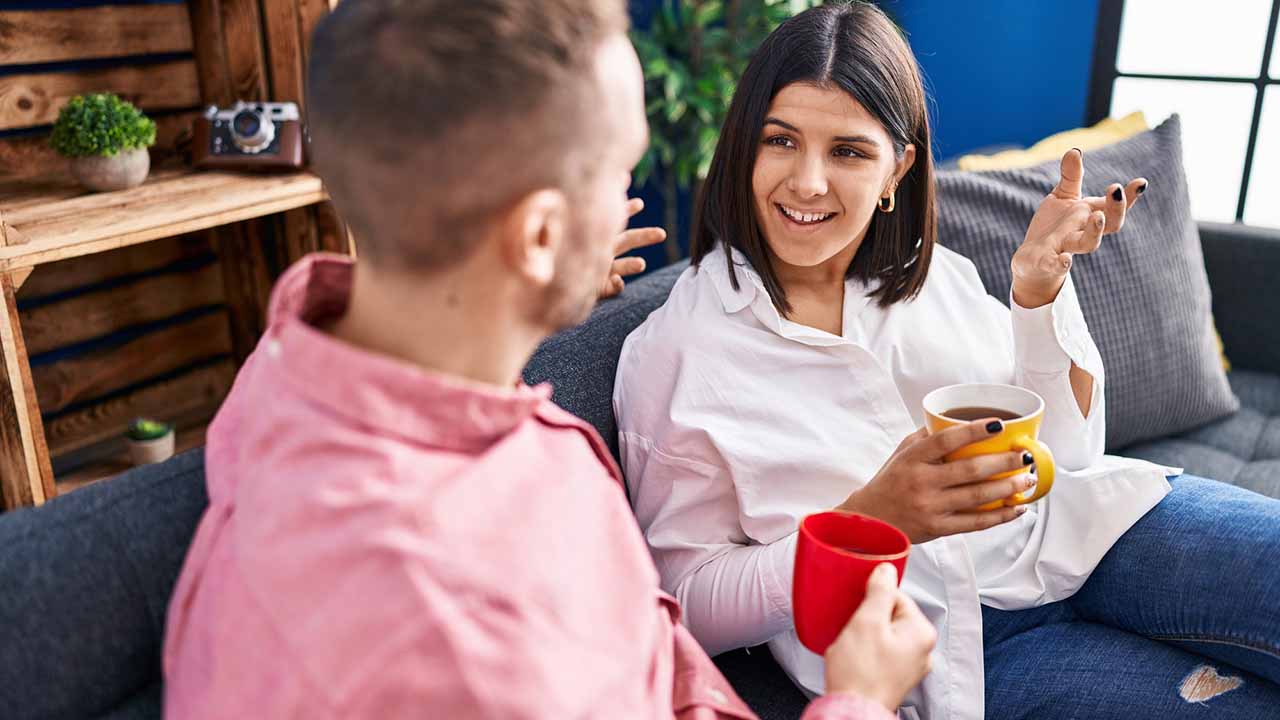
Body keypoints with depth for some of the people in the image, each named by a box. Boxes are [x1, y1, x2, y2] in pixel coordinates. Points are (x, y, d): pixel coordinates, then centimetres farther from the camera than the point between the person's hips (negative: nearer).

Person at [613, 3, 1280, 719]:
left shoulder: (935, 275, 4)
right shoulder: (673, 356, -10)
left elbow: (1068, 454, 7)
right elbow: (688, 603, -9)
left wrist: (1040, 288, -10)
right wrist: (869, 521, -24)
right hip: (952, 649, -4)